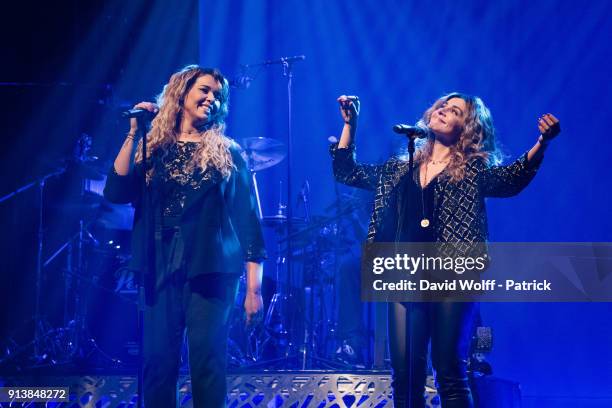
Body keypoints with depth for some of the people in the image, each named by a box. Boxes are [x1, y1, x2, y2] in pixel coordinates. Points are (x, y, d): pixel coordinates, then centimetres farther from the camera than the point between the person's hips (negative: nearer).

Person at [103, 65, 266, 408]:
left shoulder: (228, 153, 6)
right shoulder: (153, 149, 10)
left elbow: (248, 221, 2)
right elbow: (117, 193, -4)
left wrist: (254, 287, -5)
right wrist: (133, 134, -8)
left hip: (211, 270, -2)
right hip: (161, 271, 2)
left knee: (206, 360, -7)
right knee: (158, 361, 2)